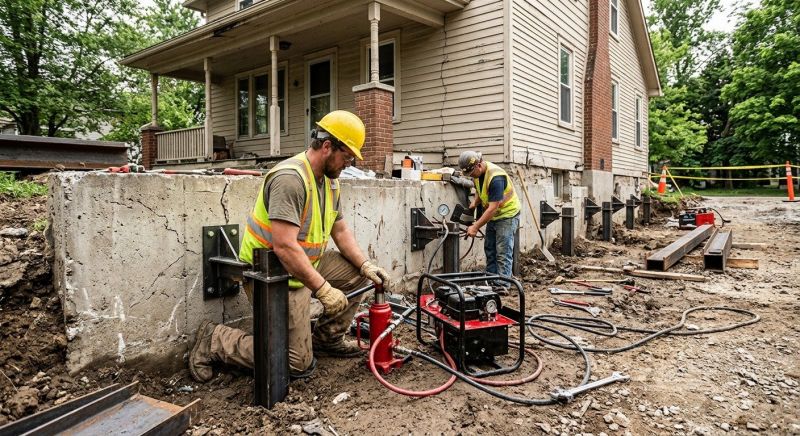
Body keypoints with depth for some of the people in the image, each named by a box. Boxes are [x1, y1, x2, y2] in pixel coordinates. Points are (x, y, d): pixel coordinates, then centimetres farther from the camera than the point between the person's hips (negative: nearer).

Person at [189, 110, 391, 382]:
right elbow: (284, 247, -31)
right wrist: (323, 289, -28)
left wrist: (365, 265, -4)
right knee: (298, 365, -5)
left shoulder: (330, 180, 5)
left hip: (305, 265, 9)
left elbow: (340, 231, 10)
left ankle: (325, 339, 17)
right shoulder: (290, 178, -25)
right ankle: (214, 340, 9)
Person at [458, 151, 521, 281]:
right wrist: (475, 203, -1)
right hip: (493, 216, 9)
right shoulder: (477, 173, -3)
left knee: (503, 254, -10)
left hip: (507, 215, -9)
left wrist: (475, 227, -29)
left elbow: (493, 208, -31)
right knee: (489, 250, 13)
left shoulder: (495, 177, -30)